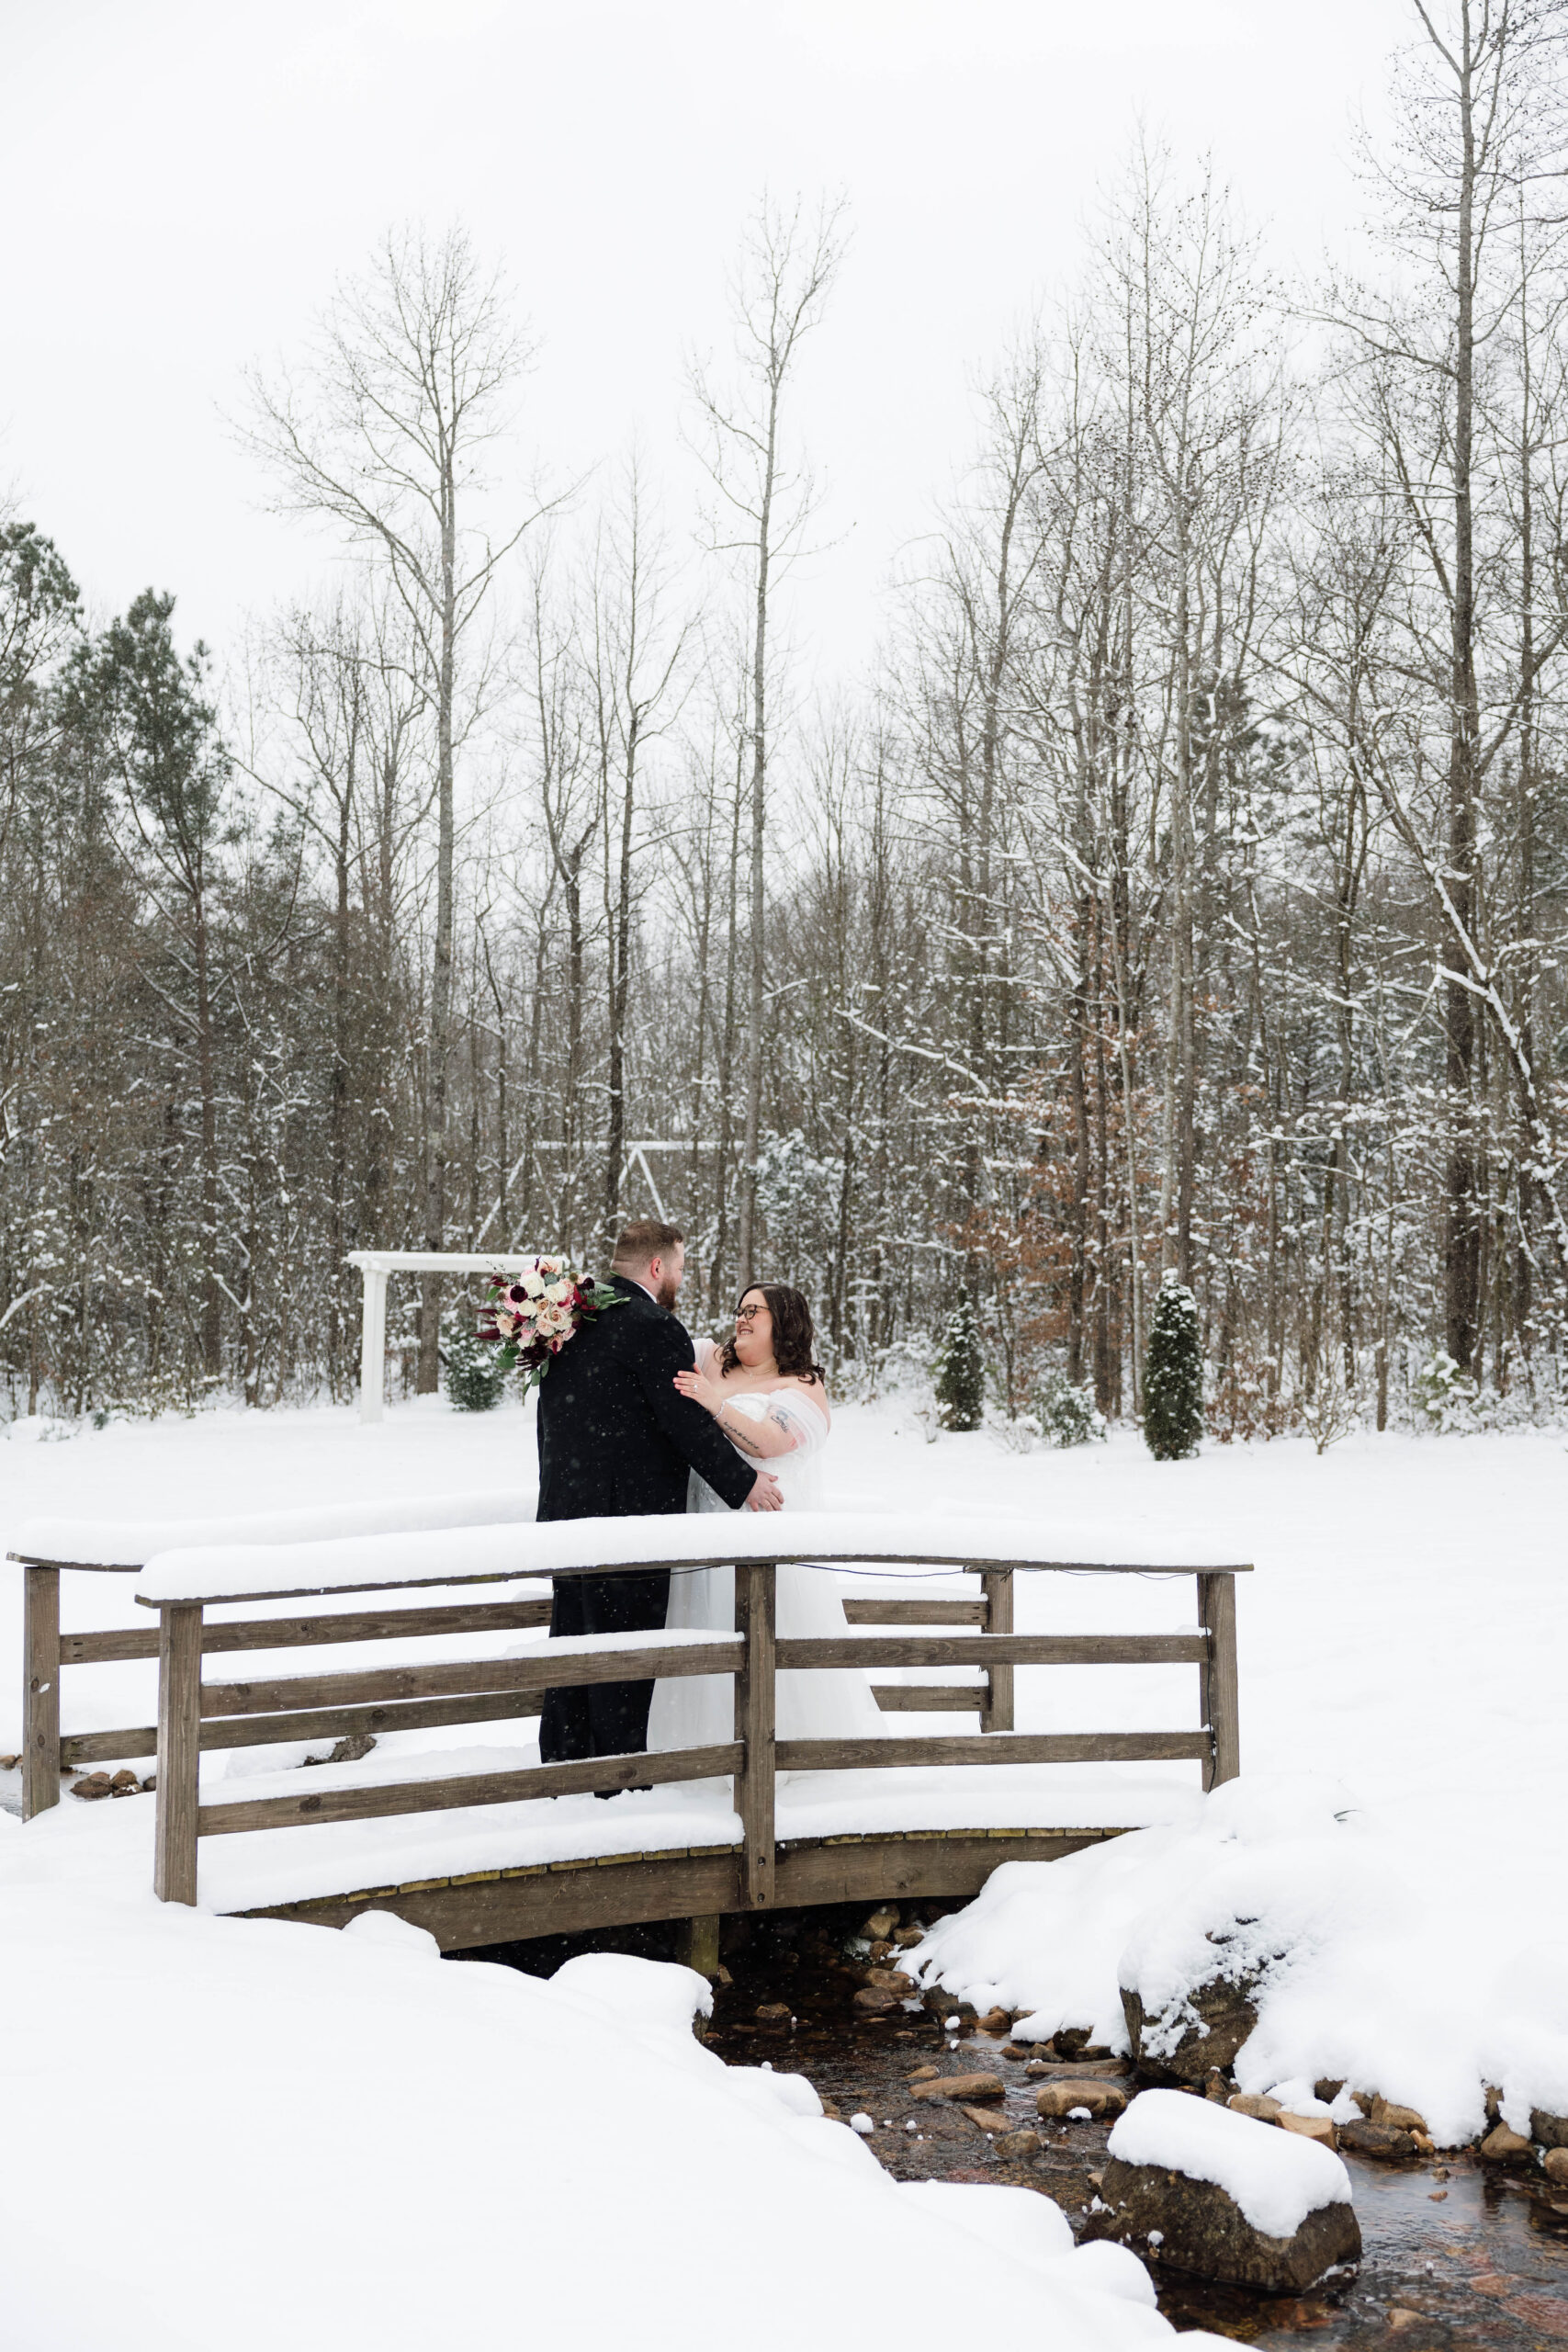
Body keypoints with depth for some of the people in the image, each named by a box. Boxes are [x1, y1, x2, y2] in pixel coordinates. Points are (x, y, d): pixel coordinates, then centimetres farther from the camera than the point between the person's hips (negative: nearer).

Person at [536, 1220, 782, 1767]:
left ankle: (563, 1767, 23)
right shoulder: (654, 1327, -15)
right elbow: (688, 1423, -16)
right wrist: (743, 1482, -6)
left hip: (565, 1515, 8)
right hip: (629, 1516, -8)